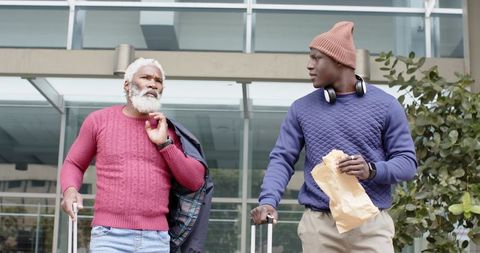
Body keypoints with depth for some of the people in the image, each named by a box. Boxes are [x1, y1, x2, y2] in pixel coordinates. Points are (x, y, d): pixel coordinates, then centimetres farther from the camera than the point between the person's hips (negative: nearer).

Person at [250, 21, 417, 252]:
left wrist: (372, 171, -16)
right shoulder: (302, 108, 10)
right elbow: (282, 159, 6)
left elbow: (407, 161, 4)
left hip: (371, 224, -1)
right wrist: (268, 201, -11)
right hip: (319, 224, 2)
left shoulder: (384, 105, 5)